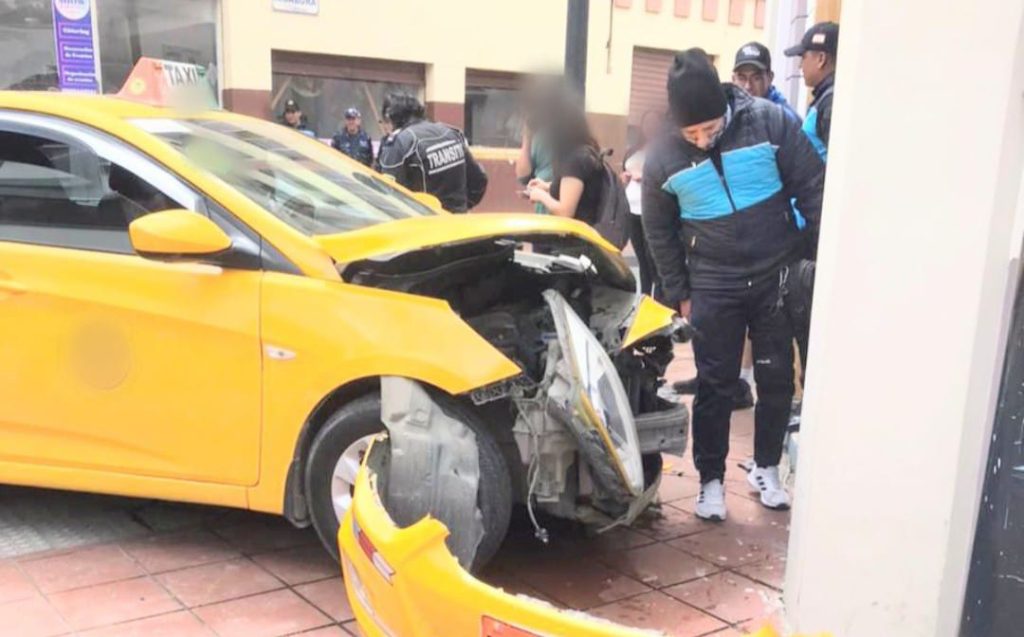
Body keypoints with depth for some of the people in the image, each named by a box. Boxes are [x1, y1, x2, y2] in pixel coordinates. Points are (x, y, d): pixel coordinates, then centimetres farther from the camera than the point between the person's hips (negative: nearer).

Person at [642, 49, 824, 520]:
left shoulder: (768, 122, -14)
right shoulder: (662, 158, -9)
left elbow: (812, 188, -6)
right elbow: (660, 233, 3)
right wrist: (678, 295, 4)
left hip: (777, 276, 0)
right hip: (713, 288, 0)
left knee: (777, 380, 10)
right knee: (715, 386, 4)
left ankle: (766, 470, 28)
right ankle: (711, 480, 19)